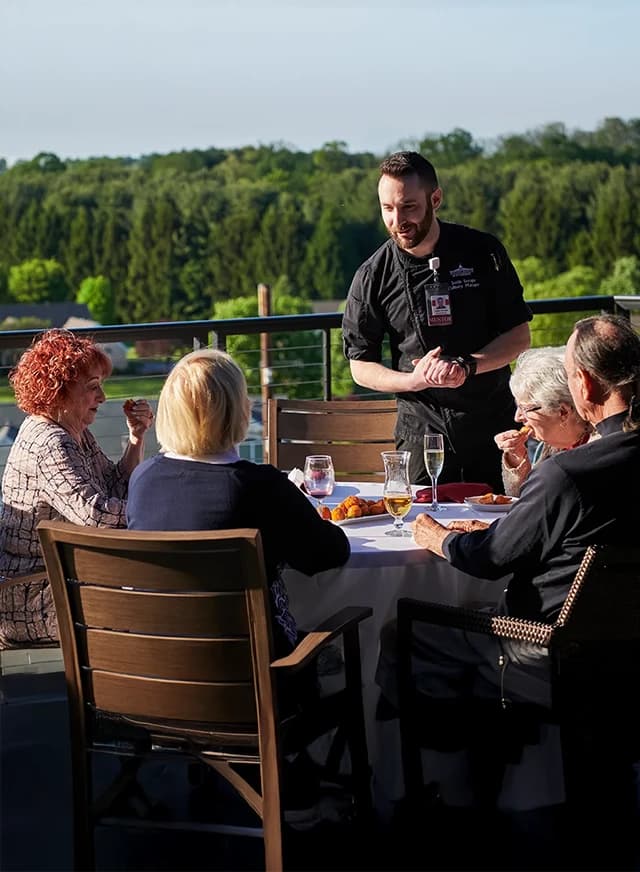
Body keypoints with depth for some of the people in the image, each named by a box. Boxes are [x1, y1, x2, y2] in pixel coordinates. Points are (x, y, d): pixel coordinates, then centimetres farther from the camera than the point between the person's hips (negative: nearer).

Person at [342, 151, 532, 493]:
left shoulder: (483, 252, -4)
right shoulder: (372, 277, -4)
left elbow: (519, 336, -1)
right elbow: (361, 367, 2)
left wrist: (466, 366, -18)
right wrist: (413, 380, -17)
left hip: (493, 423, 1)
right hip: (422, 429, 0)